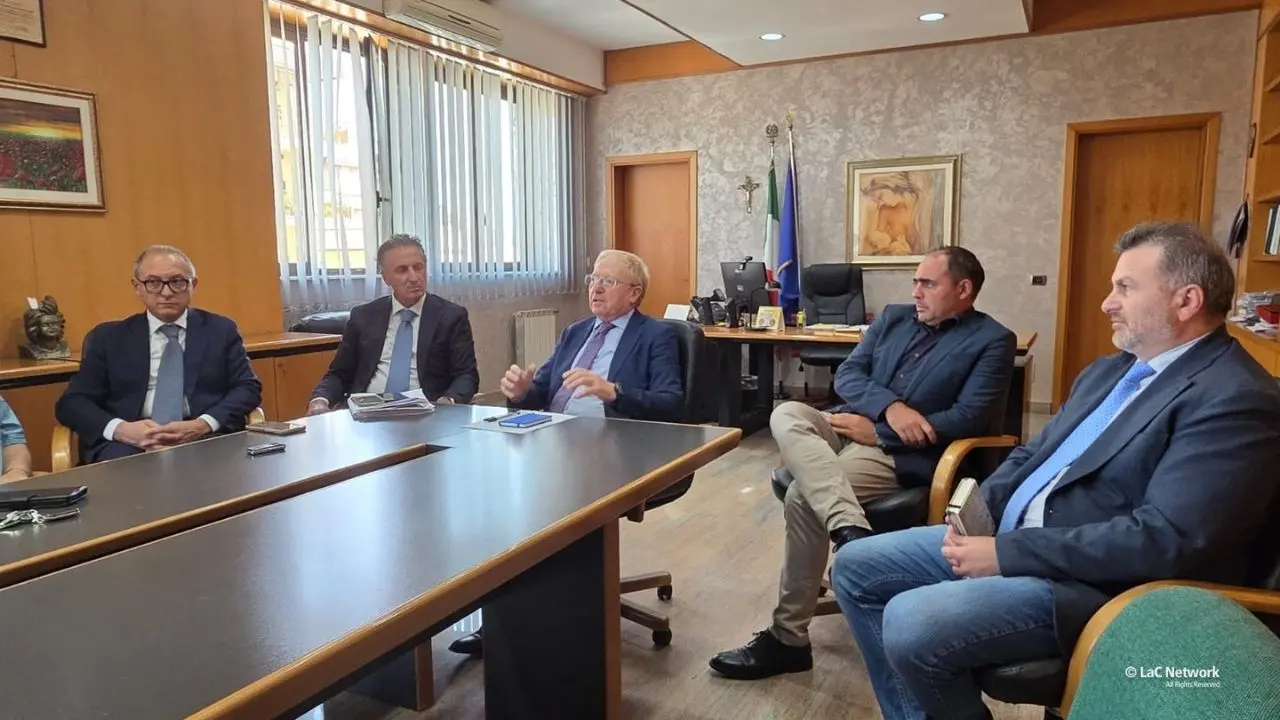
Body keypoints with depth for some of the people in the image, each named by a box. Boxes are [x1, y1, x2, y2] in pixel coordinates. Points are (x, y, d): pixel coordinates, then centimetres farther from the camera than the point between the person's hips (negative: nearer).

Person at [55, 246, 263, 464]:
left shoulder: (221, 330, 13)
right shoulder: (109, 337, 14)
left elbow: (248, 387, 5)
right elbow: (71, 402, 9)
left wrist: (204, 425, -15)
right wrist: (120, 429, -13)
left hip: (206, 439, -1)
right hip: (129, 443, 1)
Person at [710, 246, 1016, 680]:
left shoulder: (992, 341, 2)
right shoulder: (894, 318, 19)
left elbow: (967, 419, -11)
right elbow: (846, 375, 9)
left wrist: (877, 431, -12)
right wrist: (889, 406, -13)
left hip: (901, 453, -6)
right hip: (850, 426, 6)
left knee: (802, 497, -28)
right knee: (786, 415, -27)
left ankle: (788, 638, -16)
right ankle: (851, 531, -45)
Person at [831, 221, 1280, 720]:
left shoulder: (1238, 400, -14)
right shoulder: (1109, 369, 15)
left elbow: (1165, 538, -24)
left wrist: (1006, 553, -21)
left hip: (1093, 582, -9)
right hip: (1006, 536, 9)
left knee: (910, 624, -28)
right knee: (855, 568, 2)